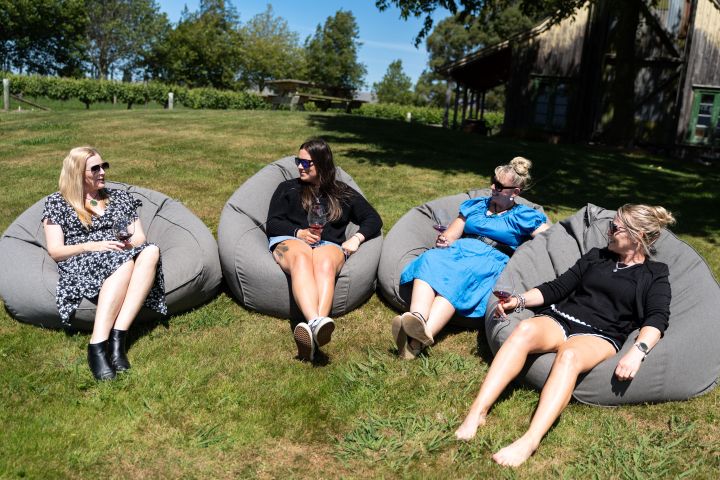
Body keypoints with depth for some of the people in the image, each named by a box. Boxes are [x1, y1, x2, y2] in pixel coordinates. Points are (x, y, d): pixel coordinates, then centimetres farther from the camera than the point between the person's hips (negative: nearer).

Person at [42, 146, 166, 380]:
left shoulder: (120, 197, 24)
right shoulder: (57, 202, 14)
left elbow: (140, 238, 17)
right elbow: (55, 251, 5)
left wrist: (129, 243, -7)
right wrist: (91, 246, -13)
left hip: (124, 257, 3)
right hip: (81, 265, -3)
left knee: (151, 251, -34)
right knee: (126, 263, -38)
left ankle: (117, 338, -44)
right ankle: (97, 346, -47)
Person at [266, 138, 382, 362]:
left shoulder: (343, 193, 26)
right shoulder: (287, 188, 27)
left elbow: (373, 219, 22)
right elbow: (272, 224, 16)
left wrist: (356, 238, 1)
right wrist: (298, 232, -5)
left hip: (329, 245, 0)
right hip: (290, 241, 0)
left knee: (324, 264, -40)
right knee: (302, 259, -40)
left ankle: (313, 330, -66)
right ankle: (316, 323, -65)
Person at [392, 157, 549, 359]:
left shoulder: (523, 216, 15)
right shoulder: (475, 205, 27)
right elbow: (450, 235, 24)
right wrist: (443, 241, 0)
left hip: (491, 259, -4)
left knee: (458, 276, -37)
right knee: (430, 259, -31)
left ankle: (418, 340, -59)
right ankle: (417, 319, -57)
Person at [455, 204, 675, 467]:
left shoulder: (655, 276, 13)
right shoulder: (595, 256, 25)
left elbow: (657, 320, -4)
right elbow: (556, 288, 19)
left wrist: (637, 351, -24)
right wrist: (520, 300, 2)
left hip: (599, 336, -3)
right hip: (560, 319, 3)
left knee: (569, 354, -39)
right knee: (525, 329, -32)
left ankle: (529, 441, -53)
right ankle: (477, 412, -41)